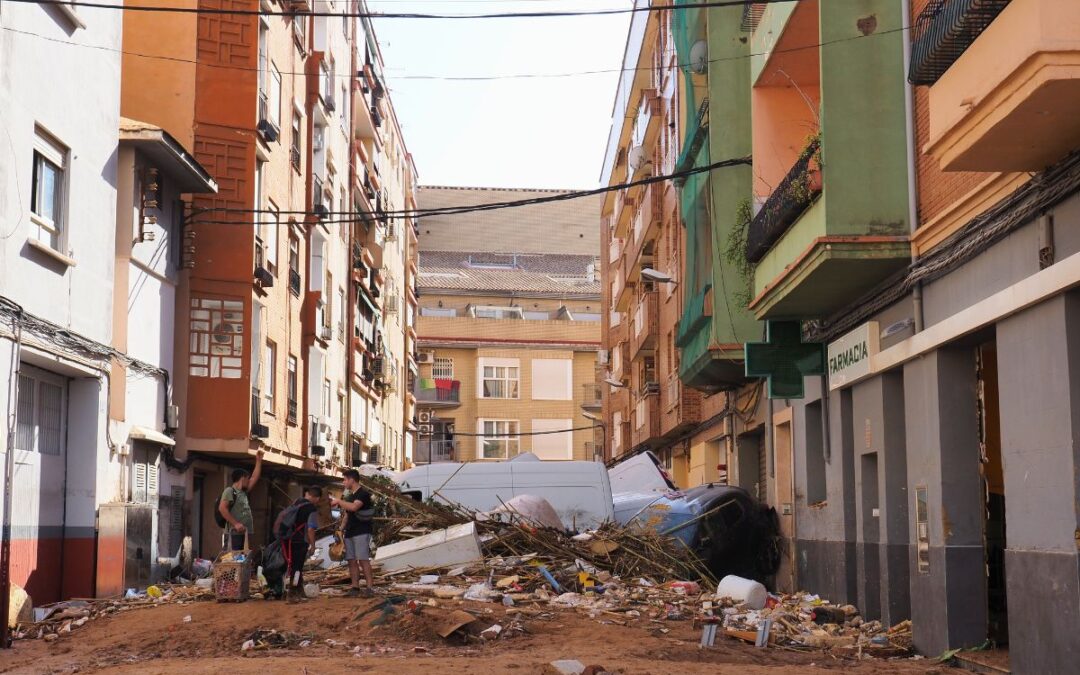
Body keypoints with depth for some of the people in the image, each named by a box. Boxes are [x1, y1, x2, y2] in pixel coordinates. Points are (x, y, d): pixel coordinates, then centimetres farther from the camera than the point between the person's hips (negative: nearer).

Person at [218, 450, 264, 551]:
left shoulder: (243, 492, 21)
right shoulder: (230, 491, -5)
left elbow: (255, 478, 30)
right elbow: (222, 508, -16)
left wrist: (259, 460, 29)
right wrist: (236, 524, -21)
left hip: (245, 533, 9)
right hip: (234, 533, -9)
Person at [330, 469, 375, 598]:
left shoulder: (363, 494, -9)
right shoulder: (349, 496, 18)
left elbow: (353, 507, -26)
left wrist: (339, 501, -16)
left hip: (362, 532, -8)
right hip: (350, 532, 8)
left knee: (363, 560, -13)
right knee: (352, 560, 4)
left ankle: (369, 588, -13)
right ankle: (355, 587, 6)